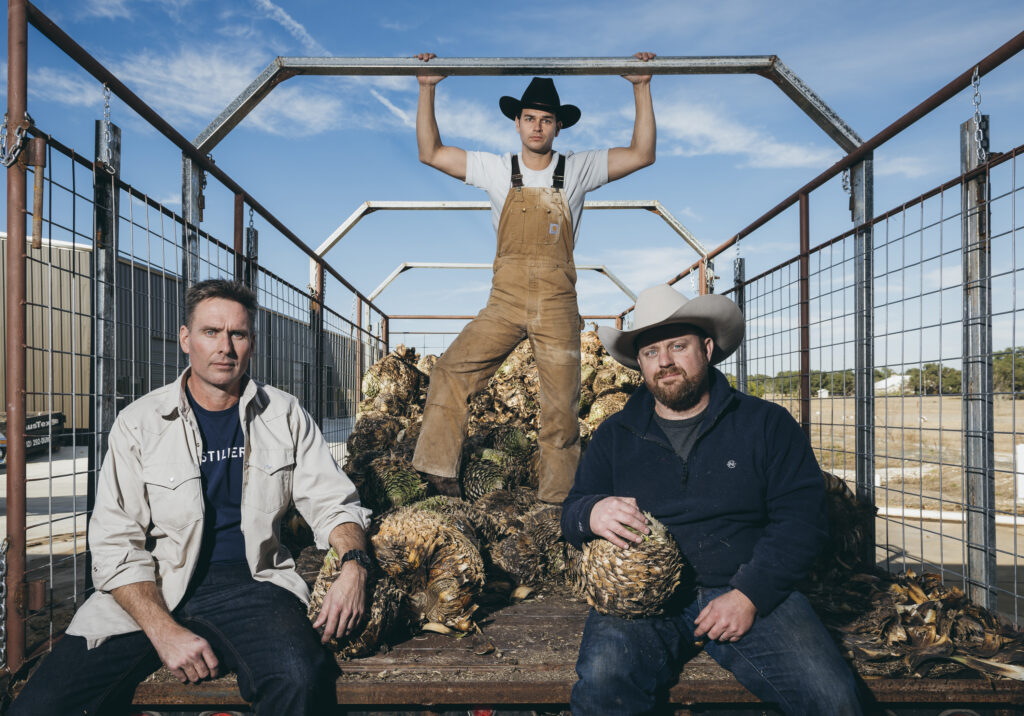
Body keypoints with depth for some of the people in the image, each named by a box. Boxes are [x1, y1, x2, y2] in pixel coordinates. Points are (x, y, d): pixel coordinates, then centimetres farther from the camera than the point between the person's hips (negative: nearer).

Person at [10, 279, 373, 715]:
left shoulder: (285, 415, 6)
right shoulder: (139, 423, 2)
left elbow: (332, 502, 7)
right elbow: (116, 545, -3)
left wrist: (354, 564, -15)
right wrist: (164, 631, -17)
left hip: (249, 582, 0)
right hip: (151, 593, 1)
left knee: (300, 680, -32)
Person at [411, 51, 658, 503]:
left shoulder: (577, 170, 7)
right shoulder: (498, 170, 9)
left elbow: (642, 154, 3)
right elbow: (430, 152, 10)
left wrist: (641, 88, 0)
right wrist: (427, 90, 5)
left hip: (557, 306, -1)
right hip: (504, 302, 1)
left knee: (561, 406, 0)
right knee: (450, 372, -12)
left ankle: (557, 503, 12)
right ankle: (439, 474, -3)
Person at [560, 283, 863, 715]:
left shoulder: (766, 424, 8)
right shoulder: (614, 436, 13)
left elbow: (802, 514, 0)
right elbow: (572, 513, 12)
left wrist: (749, 595, -13)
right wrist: (592, 514, -15)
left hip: (752, 592, 0)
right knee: (603, 680, -28)